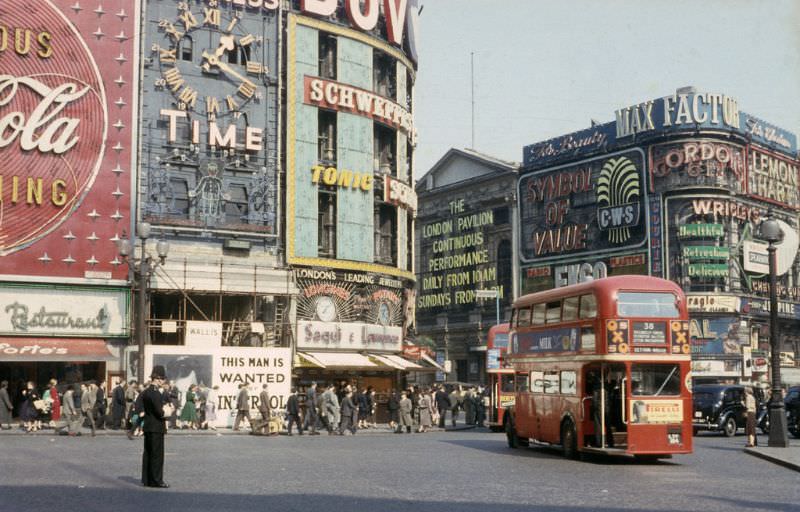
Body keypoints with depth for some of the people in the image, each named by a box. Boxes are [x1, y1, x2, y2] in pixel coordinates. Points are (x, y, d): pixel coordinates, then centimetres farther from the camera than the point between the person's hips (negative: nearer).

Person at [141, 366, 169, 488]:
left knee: (148, 454, 12)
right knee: (157, 454, -3)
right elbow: (159, 412, -22)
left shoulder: (145, 392, 11)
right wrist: (167, 411, -2)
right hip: (157, 428, -9)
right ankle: (156, 480, 1)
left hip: (148, 427, 9)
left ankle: (146, 479, 18)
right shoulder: (156, 393, -18)